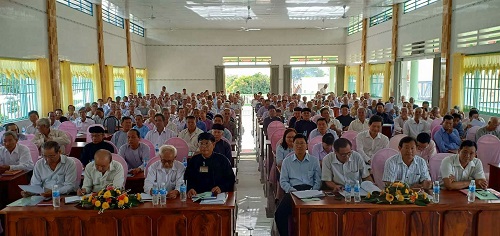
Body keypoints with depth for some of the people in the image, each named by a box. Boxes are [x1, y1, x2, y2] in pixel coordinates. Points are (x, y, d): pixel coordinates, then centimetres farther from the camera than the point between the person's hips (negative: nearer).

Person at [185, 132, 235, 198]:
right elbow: (187, 178, 8)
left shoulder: (222, 160, 8)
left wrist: (221, 188, -12)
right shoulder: (194, 160, 14)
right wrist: (190, 189, -13)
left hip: (218, 195, -1)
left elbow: (231, 179, 6)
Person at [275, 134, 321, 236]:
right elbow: (283, 181, 9)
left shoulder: (314, 161, 15)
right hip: (293, 190, 1)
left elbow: (318, 180, 9)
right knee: (279, 213, -26)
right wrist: (291, 189, -10)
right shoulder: (287, 161, 16)